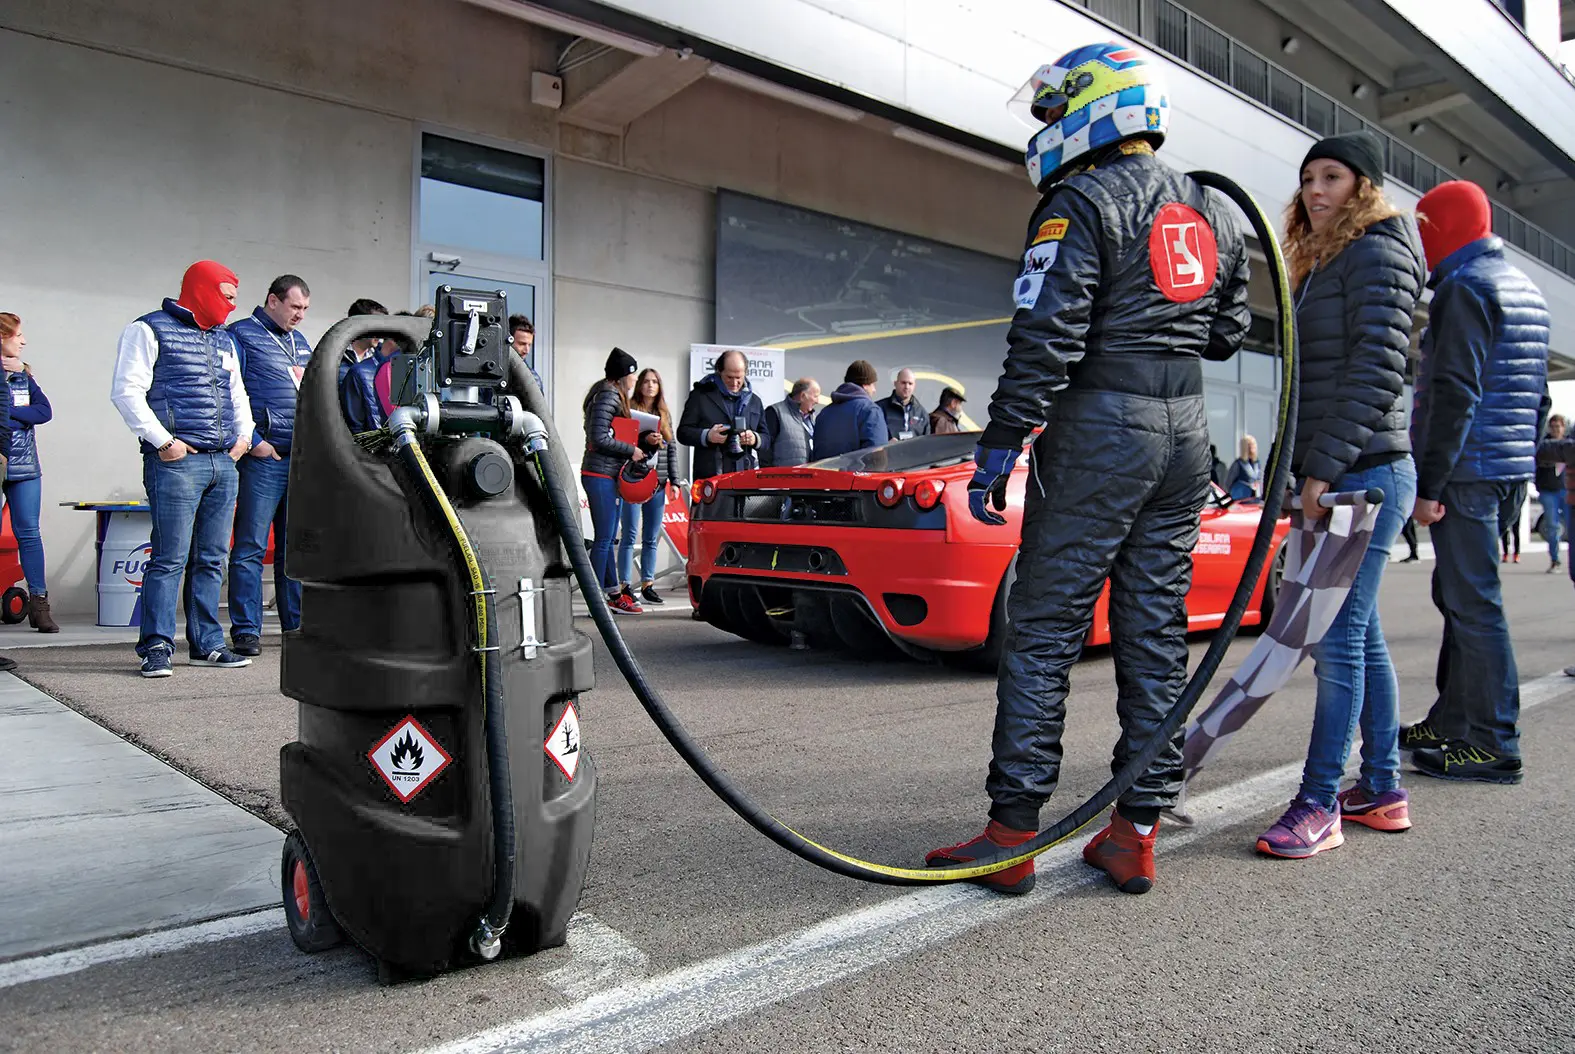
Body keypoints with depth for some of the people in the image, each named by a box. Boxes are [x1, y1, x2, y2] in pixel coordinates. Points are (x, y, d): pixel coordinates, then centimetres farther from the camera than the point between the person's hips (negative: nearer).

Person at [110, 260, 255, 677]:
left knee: (212, 559, 7)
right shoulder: (151, 329, 2)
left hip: (224, 463, 7)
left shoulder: (225, 340, 23)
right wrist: (162, 441, -12)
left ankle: (207, 644, 13)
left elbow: (238, 393, 31)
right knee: (170, 558, -9)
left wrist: (243, 435, 15)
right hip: (177, 461, -7)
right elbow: (127, 391, -7)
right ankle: (157, 647, -2)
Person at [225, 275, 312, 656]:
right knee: (251, 548, -4)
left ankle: (298, 625, 17)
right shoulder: (241, 334, 0)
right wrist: (252, 440, -14)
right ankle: (246, 631, 1)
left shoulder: (301, 342, 22)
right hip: (264, 456, -7)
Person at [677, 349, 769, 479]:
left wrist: (755, 439, -6)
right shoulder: (700, 396, 7)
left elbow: (767, 439, 18)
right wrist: (706, 436, -17)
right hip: (709, 477, -3)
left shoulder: (754, 401, 19)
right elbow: (683, 432, 3)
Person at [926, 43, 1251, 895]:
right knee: (1156, 635, 8)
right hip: (1185, 434, 8)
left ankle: (1012, 832, 0)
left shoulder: (1082, 204, -6)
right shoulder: (1212, 215, 18)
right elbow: (1228, 333, 22)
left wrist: (999, 447, -16)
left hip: (1099, 431, -7)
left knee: (1044, 633, -3)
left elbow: (1045, 338, -16)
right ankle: (1136, 834, 14)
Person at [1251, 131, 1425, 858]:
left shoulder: (1377, 252, -6)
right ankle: (1382, 790, 21)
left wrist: (1325, 467, -20)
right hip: (1336, 477, 10)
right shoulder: (1323, 263, 22)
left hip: (1363, 473, -9)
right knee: (1360, 638, 12)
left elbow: (1376, 368, -17)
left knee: (1339, 641, -8)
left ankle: (1319, 805, -3)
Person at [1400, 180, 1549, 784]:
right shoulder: (1525, 288, 21)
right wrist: (1523, 464, 25)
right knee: (1460, 596, 16)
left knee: (1473, 603, -7)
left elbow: (1455, 393, -19)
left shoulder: (1465, 287, -10)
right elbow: (1536, 394, 23)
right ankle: (1450, 722, 25)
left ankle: (1493, 745, -3)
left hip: (1468, 470, -10)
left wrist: (1429, 483, -20)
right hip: (1510, 470, 10)